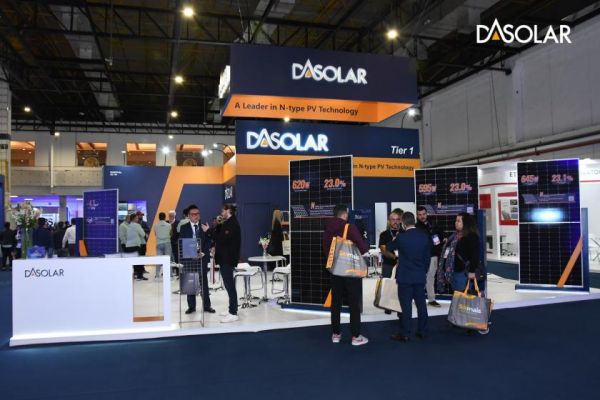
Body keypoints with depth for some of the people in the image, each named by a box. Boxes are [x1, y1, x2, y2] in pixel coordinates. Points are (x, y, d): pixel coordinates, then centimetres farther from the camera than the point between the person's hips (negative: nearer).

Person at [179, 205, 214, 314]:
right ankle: (191, 306, 14)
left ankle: (206, 306, 12)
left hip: (202, 257, 0)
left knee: (204, 282, 5)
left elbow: (208, 242, 0)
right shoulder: (184, 228, 5)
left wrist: (203, 253, -14)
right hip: (188, 258, 0)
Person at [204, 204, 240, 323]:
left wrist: (209, 230, -16)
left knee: (230, 285, -9)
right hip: (225, 258, 10)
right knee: (229, 285, 14)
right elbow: (221, 237, 15)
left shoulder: (232, 224, -15)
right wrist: (217, 226, 5)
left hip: (228, 259, -10)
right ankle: (232, 310, 21)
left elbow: (222, 239, -23)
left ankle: (233, 314, -6)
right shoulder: (228, 223, 16)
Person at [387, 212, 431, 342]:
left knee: (406, 305, 0)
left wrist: (394, 241, 27)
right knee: (421, 303, 12)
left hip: (405, 276, -4)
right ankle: (423, 331, 21)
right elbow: (428, 256, 7)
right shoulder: (424, 236, -1)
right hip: (420, 276, 5)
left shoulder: (401, 237, -14)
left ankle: (405, 334, 5)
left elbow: (389, 247, 6)